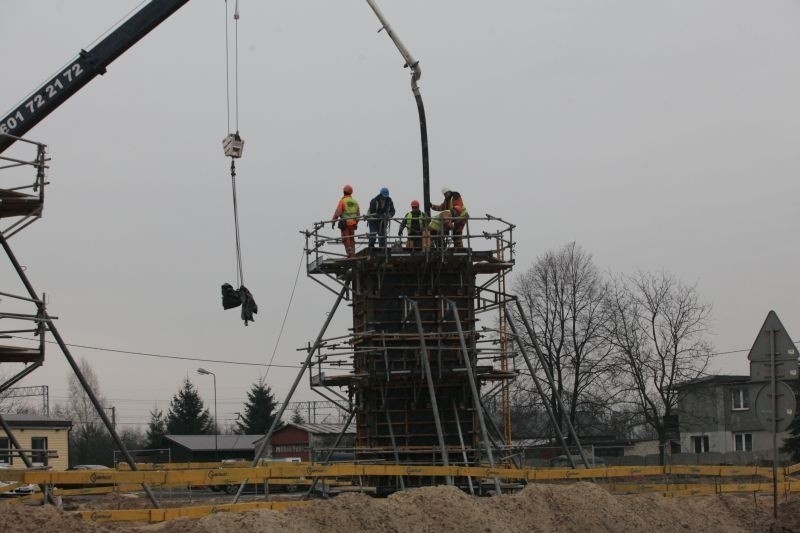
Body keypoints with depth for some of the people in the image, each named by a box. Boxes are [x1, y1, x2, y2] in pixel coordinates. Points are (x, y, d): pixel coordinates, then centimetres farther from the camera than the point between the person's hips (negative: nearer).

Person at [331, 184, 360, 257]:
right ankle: (353, 253, 10)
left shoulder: (342, 201, -8)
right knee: (352, 239, 12)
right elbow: (358, 214, 14)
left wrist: (333, 221, -5)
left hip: (345, 223, -6)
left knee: (346, 239, -3)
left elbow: (337, 212, -12)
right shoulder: (355, 201, 10)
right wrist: (356, 222, 25)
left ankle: (349, 252, -12)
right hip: (353, 223, 6)